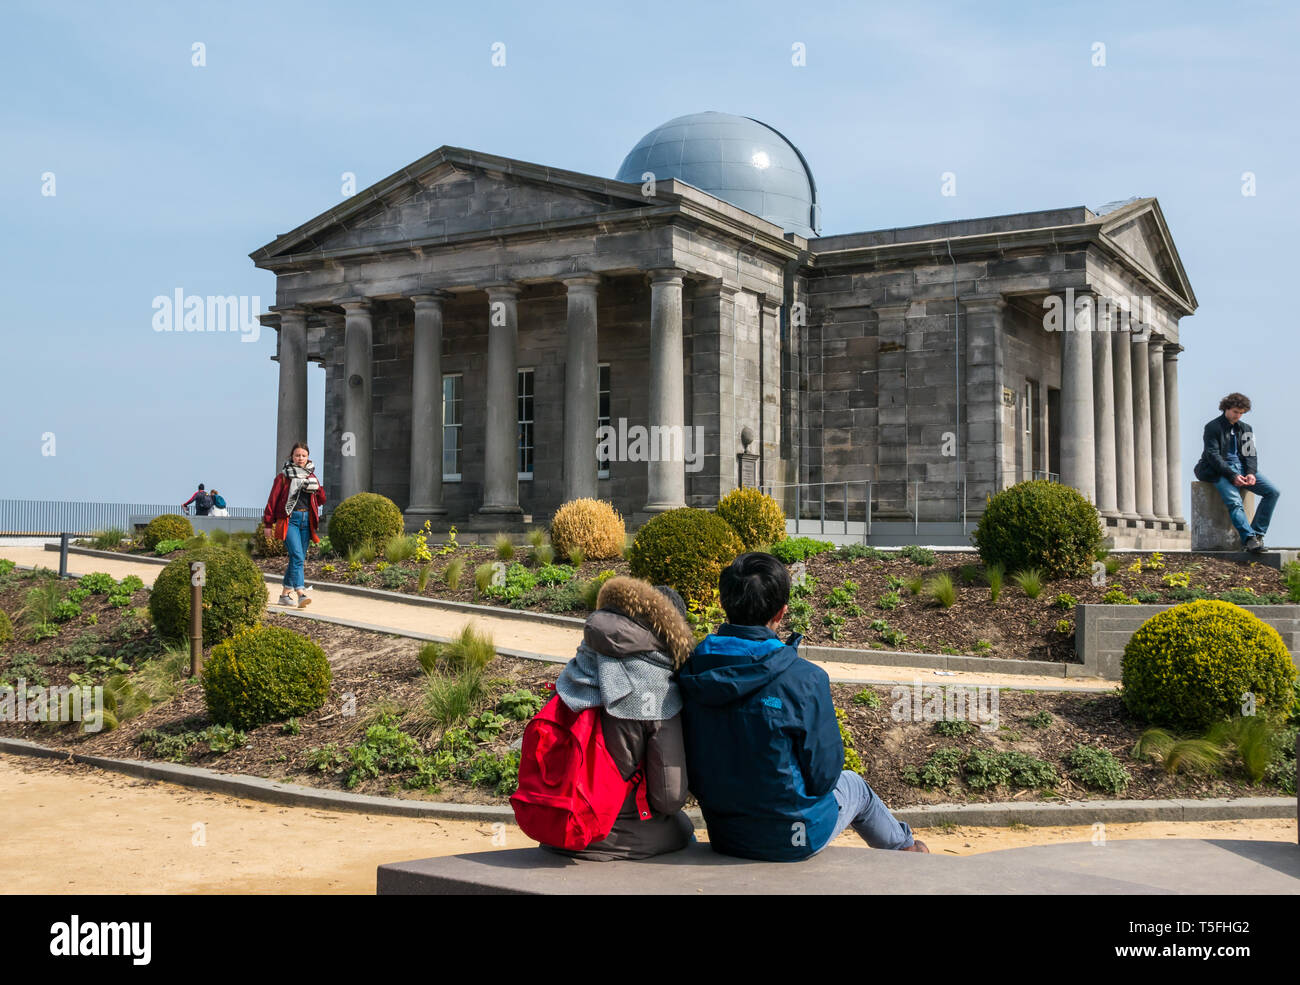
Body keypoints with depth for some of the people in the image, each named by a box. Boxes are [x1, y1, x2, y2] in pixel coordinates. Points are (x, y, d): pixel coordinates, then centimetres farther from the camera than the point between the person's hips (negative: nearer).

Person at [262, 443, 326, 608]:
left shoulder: (312, 476, 15)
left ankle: (285, 594, 19)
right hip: (289, 519, -5)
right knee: (297, 556, -19)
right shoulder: (284, 476, 1)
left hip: (306, 520, 5)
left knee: (298, 558, 9)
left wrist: (317, 489, -6)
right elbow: (273, 500, 2)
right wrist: (268, 524, -1)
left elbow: (321, 501, 15)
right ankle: (301, 593, -27)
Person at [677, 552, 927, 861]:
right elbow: (823, 774, -16)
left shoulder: (689, 671, -12)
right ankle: (903, 844, 56)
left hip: (723, 837, 4)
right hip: (793, 841, -4)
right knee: (853, 784, 28)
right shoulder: (805, 679, -25)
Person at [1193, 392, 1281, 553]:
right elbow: (1213, 455, -10)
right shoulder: (1212, 427, -2)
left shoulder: (1245, 429, 18)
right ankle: (1249, 537, -42)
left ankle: (1258, 533, -15)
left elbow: (1251, 453, 13)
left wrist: (1251, 473, -9)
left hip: (1241, 469, 6)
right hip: (1220, 472, -6)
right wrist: (1232, 476, -19)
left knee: (1274, 491, -13)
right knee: (1234, 502, -31)